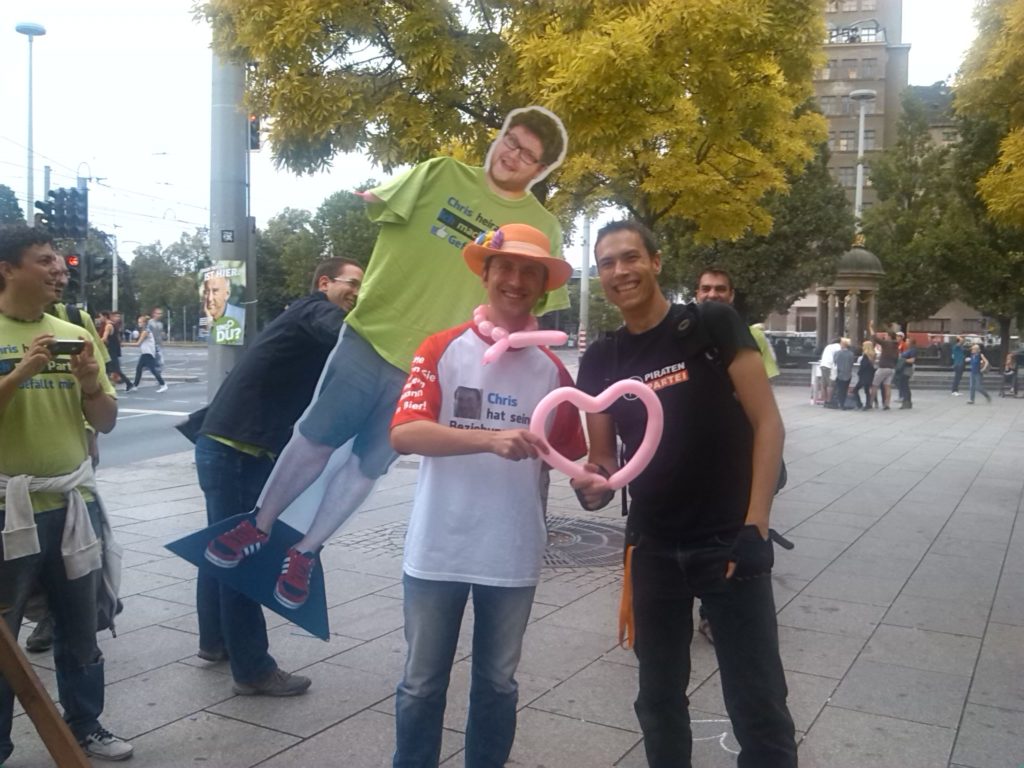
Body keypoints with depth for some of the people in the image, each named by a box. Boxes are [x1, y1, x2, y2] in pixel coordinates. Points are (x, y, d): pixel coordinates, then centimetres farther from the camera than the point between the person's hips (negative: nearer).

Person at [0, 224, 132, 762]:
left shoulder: (74, 335, 7)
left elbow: (105, 422, 9)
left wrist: (89, 383, -9)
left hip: (72, 501, 5)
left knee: (79, 627, 15)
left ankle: (85, 725, 30)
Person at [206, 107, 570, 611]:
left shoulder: (541, 228, 0)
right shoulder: (442, 174, -1)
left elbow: (529, 311, 5)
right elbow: (370, 206, 6)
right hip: (369, 337, 0)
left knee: (367, 466, 9)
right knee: (315, 438, 7)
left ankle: (304, 553, 29)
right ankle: (260, 529, 29)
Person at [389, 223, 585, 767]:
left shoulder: (552, 371, 3)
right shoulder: (441, 349, -6)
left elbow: (572, 457, 8)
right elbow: (403, 434, -18)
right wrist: (492, 439, -30)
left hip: (513, 557, 2)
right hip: (436, 552, -2)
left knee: (498, 683, 18)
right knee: (422, 685, 12)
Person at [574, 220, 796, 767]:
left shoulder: (713, 325, -7)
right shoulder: (599, 362, 4)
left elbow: (767, 423, -8)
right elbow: (604, 461, 10)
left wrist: (755, 527, -15)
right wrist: (592, 487, -14)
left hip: (728, 542, -4)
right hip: (653, 550, 4)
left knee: (758, 706, 1)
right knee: (658, 700, 15)